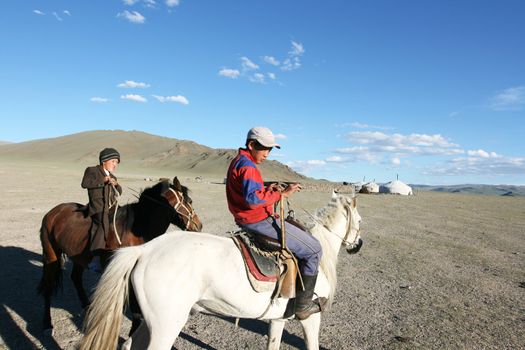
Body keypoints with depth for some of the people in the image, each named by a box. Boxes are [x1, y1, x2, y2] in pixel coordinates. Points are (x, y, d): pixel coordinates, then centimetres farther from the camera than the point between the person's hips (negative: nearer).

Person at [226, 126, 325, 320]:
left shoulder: (237, 162, 14)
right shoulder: (248, 167, -19)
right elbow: (252, 198, -33)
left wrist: (268, 189, 9)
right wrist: (281, 193, -26)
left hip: (245, 220, 11)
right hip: (260, 221, -11)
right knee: (313, 249, -6)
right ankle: (303, 305, 2)